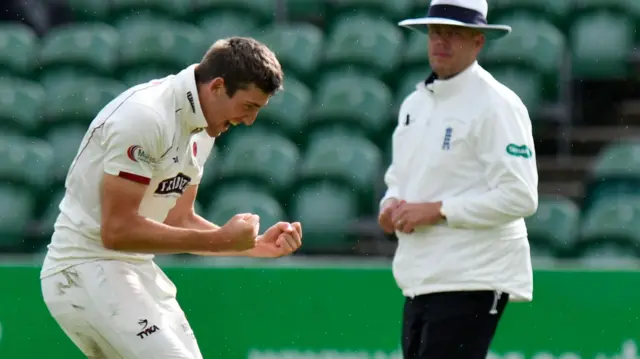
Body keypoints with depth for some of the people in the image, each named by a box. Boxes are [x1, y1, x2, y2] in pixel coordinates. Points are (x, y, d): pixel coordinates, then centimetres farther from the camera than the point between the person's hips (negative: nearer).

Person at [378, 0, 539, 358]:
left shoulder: (496, 105, -10)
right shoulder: (415, 103, 16)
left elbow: (520, 197, -17)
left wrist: (437, 211, -17)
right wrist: (391, 206, 3)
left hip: (471, 282, -9)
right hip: (420, 281, 9)